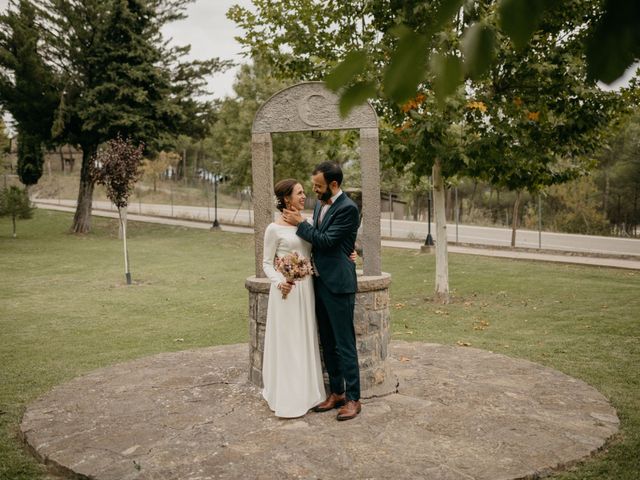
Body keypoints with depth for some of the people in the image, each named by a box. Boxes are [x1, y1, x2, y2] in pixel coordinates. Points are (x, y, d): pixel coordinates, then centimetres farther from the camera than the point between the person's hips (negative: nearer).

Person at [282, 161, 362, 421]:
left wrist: (300, 223, -11)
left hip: (338, 285, -8)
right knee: (328, 342, 14)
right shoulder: (320, 205, 13)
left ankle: (353, 398, 8)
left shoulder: (348, 209, -14)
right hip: (319, 282, 9)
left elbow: (326, 240, -18)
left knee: (344, 343, -2)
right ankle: (336, 392, 25)